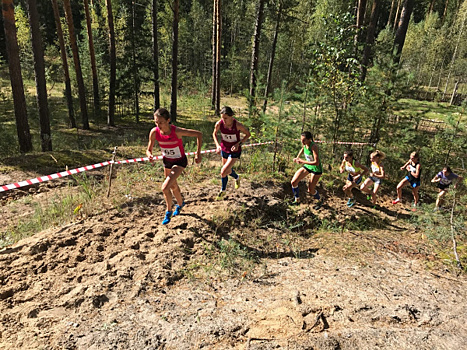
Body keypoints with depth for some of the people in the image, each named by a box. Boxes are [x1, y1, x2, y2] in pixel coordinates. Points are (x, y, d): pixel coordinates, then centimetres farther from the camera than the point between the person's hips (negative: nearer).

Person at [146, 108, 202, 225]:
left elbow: (199, 134, -22)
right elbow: (149, 150, -8)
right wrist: (150, 156, -32)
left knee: (165, 187, -18)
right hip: (167, 161, 5)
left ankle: (169, 211, 8)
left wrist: (198, 153, -24)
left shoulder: (177, 131, -31)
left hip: (179, 162, -5)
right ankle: (180, 204, 53)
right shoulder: (154, 132, -20)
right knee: (173, 186, 24)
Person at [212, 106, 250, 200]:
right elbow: (214, 134, 4)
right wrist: (217, 145, -11)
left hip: (235, 151, -4)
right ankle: (237, 178, 56)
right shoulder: (219, 124, -18)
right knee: (228, 171, 21)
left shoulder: (237, 125, -27)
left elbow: (248, 134, -10)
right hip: (224, 149, 5)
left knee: (223, 172, -15)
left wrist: (239, 144, -23)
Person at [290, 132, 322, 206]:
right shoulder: (305, 144, -7)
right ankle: (297, 200, 15)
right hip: (307, 166, 7)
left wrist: (303, 162, -32)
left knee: (311, 190, -2)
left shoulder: (314, 146, -29)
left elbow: (316, 162, -35)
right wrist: (297, 157, 10)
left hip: (316, 169, -7)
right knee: (293, 182, -5)